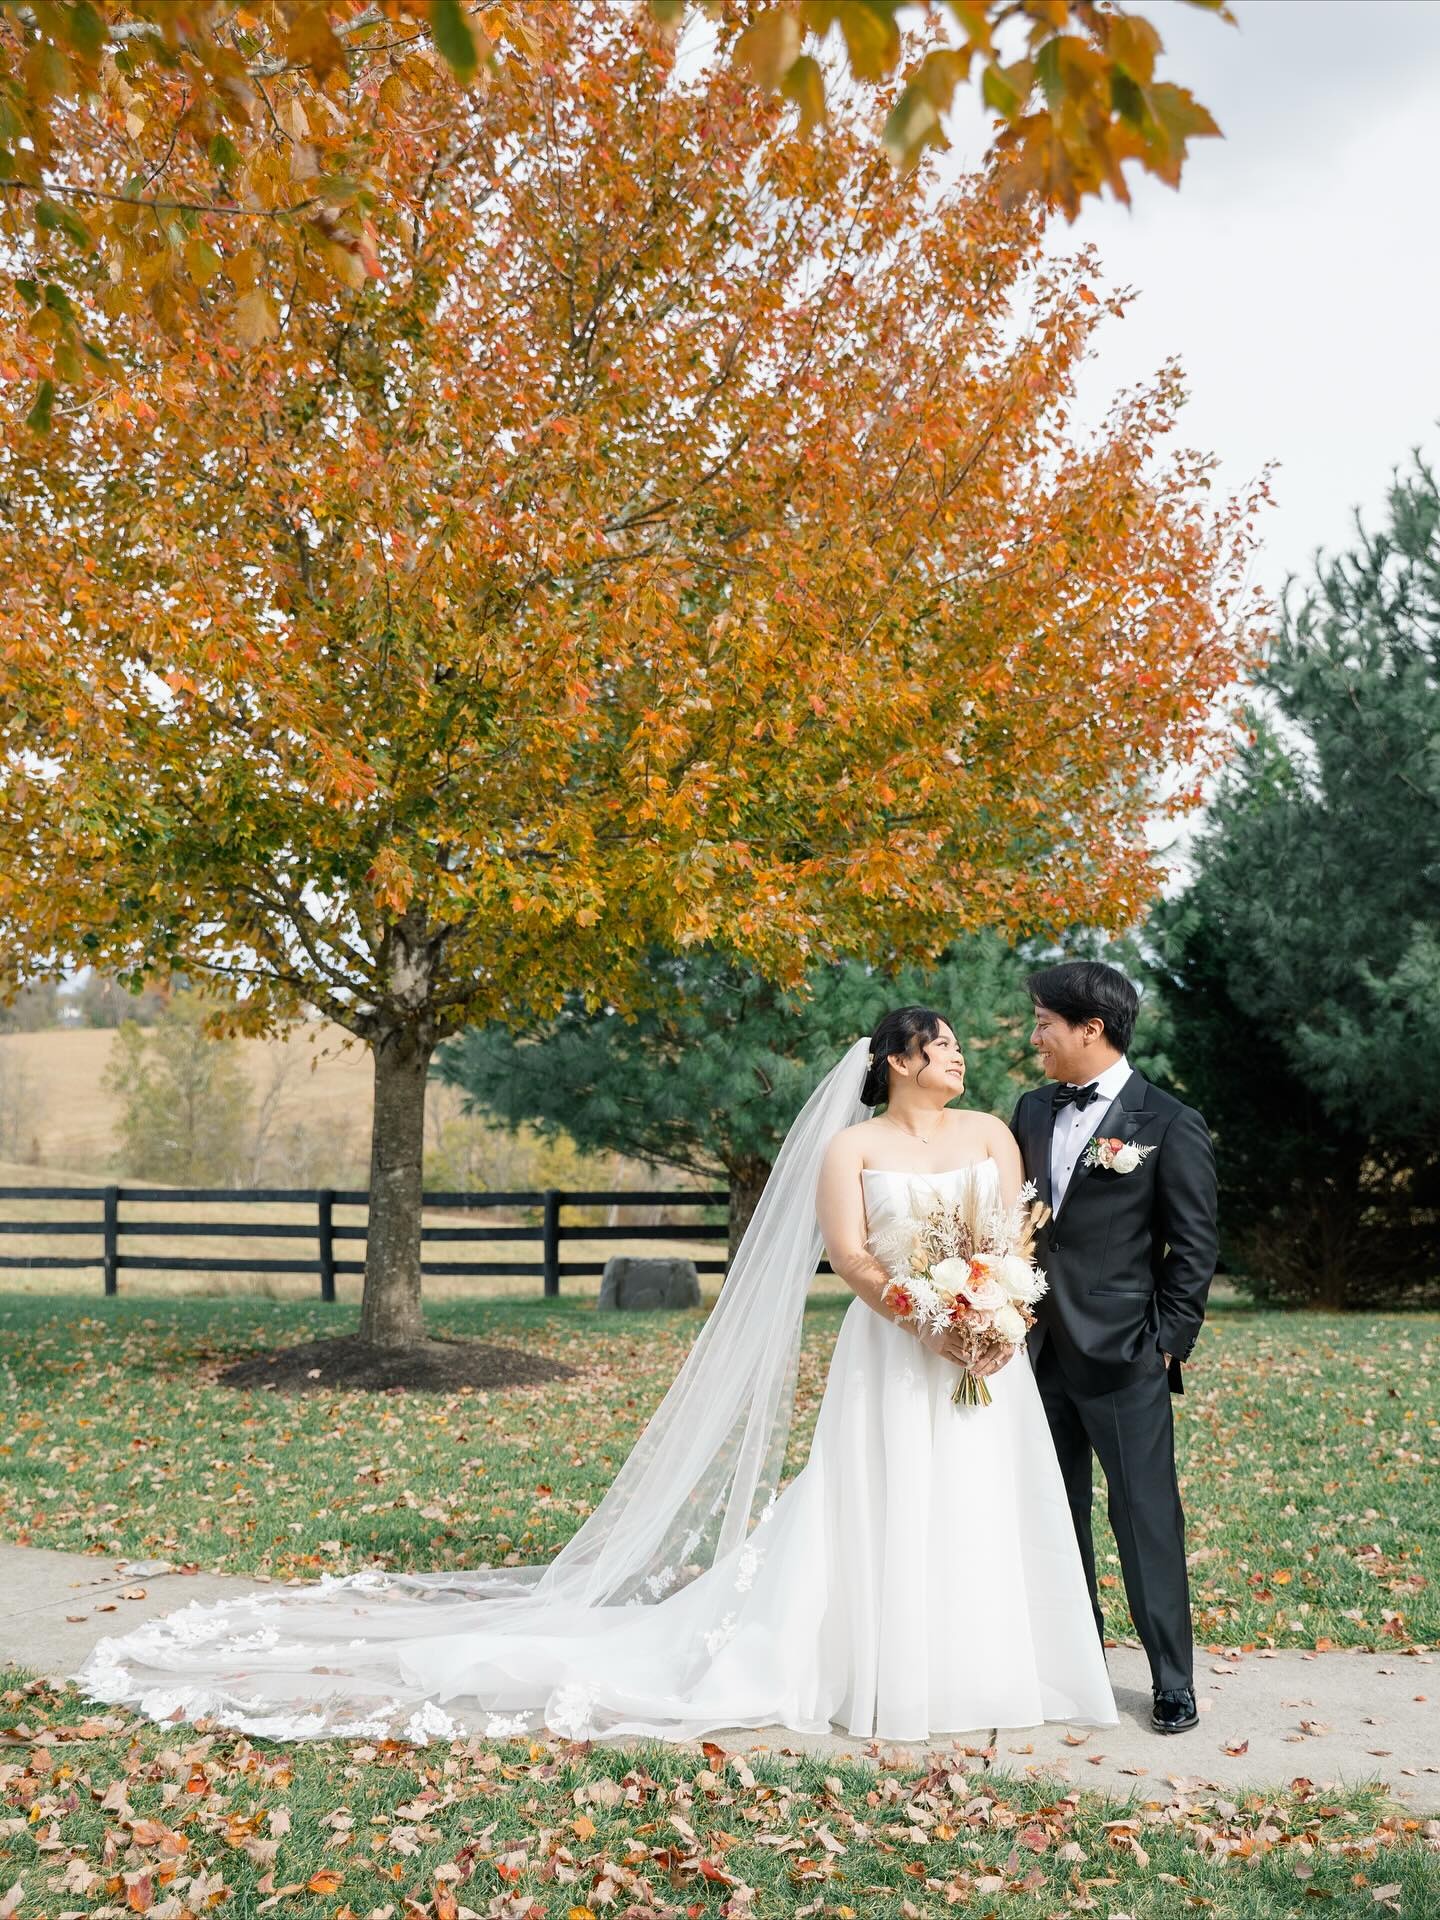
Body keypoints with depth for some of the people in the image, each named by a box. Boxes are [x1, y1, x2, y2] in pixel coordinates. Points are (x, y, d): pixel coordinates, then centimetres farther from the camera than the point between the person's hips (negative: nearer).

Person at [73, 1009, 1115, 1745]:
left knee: (982, 1510, 3)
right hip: (892, 1354, -3)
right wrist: (928, 1321, -19)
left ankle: (976, 1669, 16)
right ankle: (886, 1680, 10)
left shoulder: (993, 1134, 10)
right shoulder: (852, 1146, 1)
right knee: (884, 1512, -1)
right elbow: (849, 1254, -8)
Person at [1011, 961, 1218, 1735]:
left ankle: (1173, 1683, 10)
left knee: (1147, 1518, -1)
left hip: (1123, 1359, -6)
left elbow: (1193, 1248, -6)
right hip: (1042, 1351, 6)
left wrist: (1167, 1344, -9)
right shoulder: (1033, 1110, 9)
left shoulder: (1170, 1125, -8)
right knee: (1056, 1513, 14)